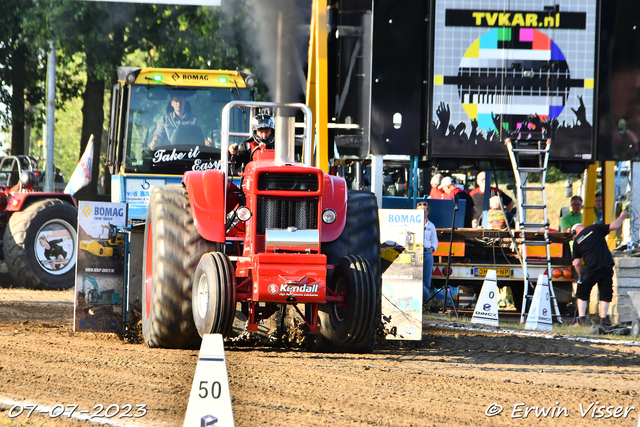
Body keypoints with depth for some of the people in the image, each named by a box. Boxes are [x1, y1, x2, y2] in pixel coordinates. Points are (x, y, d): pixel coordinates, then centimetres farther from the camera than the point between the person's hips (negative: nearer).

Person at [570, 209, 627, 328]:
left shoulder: (577, 241, 10)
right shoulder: (595, 229, 8)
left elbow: (577, 263, 7)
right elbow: (613, 226, 2)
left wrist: (580, 276, 22)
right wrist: (622, 217, 20)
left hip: (591, 269, -1)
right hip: (607, 267, 1)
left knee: (582, 293, 16)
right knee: (605, 295, 12)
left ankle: (581, 319, 6)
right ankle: (602, 321, 5)